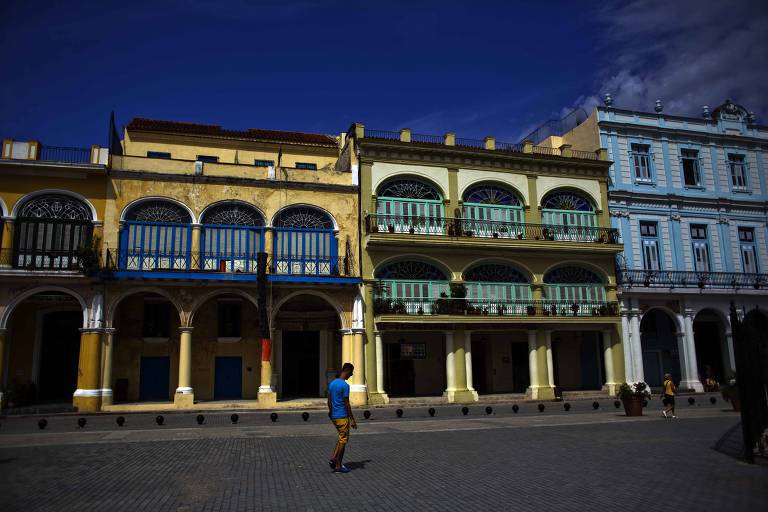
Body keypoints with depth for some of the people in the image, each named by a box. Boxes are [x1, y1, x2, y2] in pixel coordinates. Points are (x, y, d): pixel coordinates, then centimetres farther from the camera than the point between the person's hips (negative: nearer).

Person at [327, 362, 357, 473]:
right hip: (343, 416, -8)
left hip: (334, 416, 8)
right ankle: (338, 466, 7)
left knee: (341, 438, 21)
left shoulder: (332, 383, 7)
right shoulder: (345, 385, -18)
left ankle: (333, 457, 10)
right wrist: (352, 419, -14)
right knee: (343, 440, 2)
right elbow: (347, 404, -18)